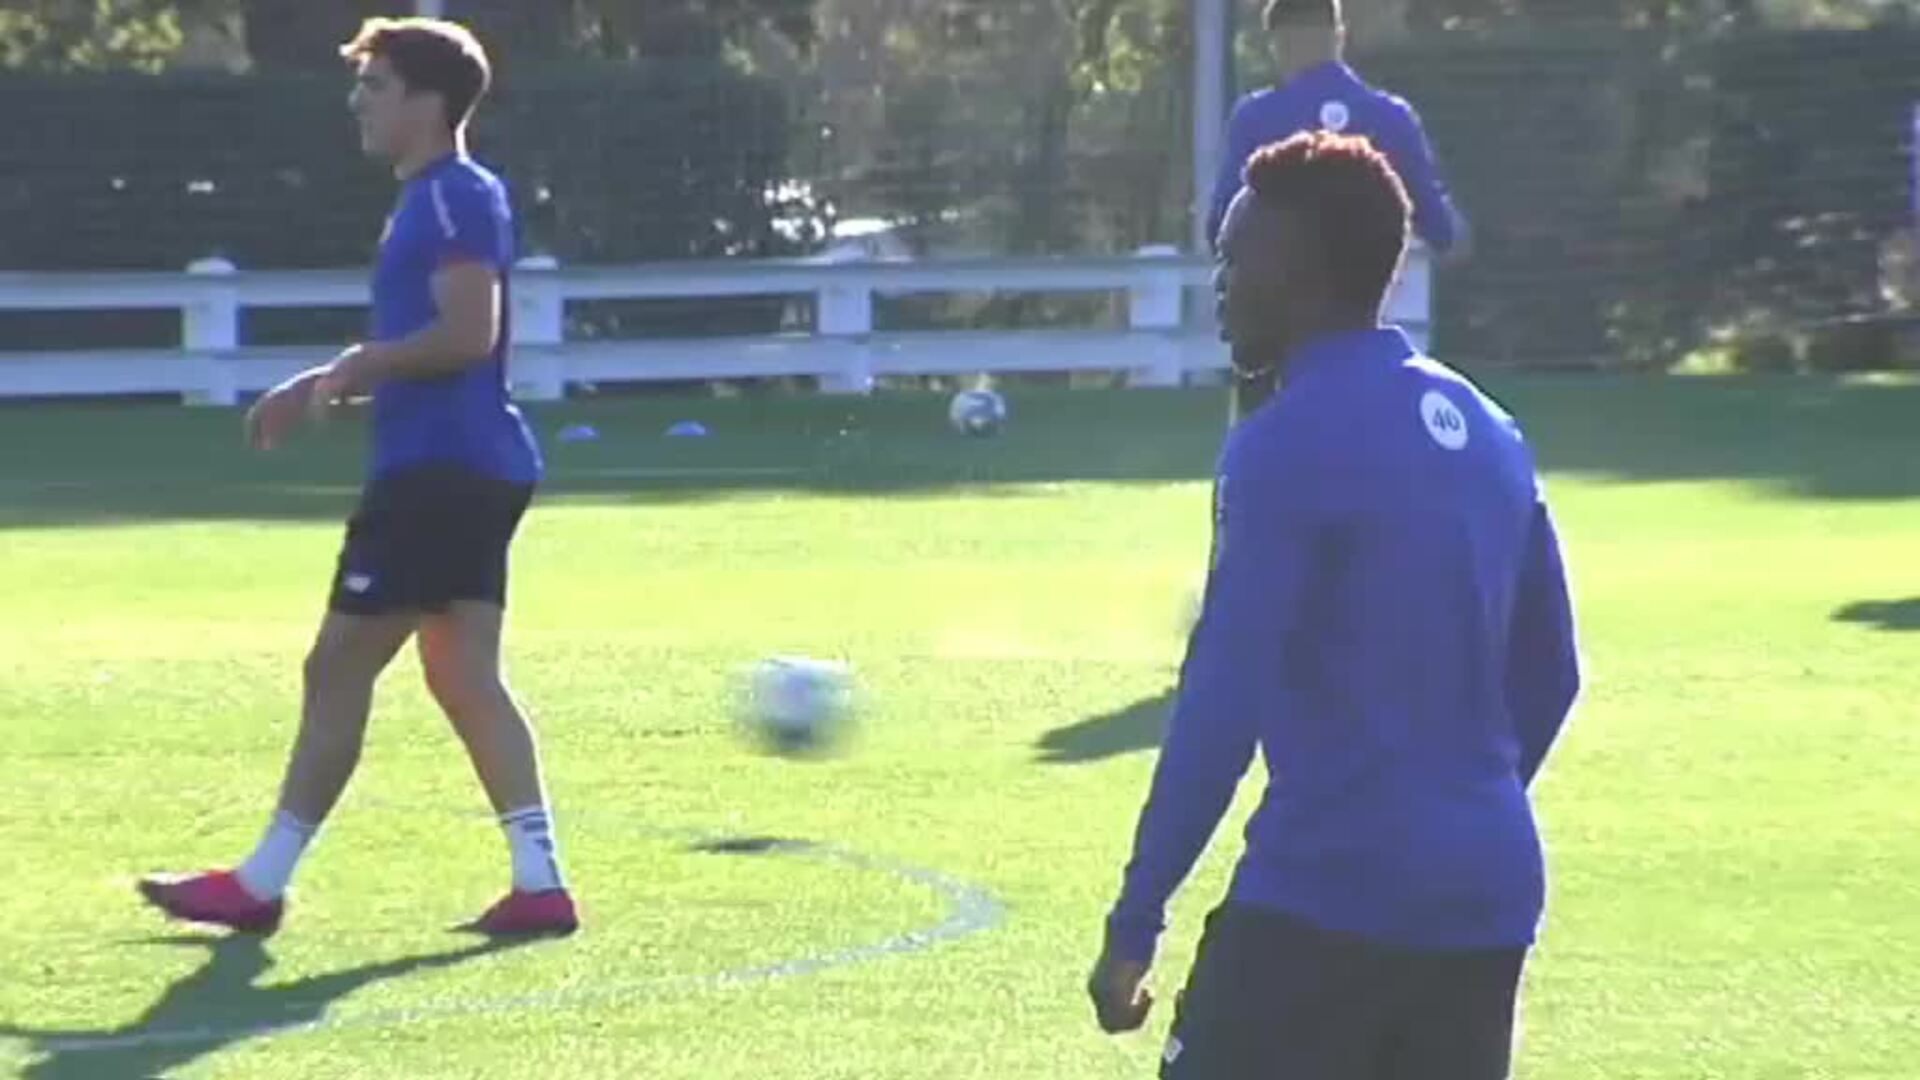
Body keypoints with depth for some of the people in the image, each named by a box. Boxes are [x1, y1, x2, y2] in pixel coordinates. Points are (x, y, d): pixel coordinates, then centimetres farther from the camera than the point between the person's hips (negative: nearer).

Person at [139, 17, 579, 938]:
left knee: (337, 667, -4)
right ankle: (540, 883, 2)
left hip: (440, 473, -10)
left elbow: (467, 333, -22)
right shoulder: (431, 201, 20)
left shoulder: (456, 197, -12)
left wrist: (356, 366, -12)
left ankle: (260, 886, 2)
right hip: (465, 471, 10)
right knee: (464, 675, 7)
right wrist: (325, 385, 20)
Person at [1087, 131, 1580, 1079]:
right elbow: (1547, 674, 18)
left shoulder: (1289, 444, -11)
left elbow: (1223, 703, -14)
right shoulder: (1485, 432, 13)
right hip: (1485, 895, 8)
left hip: (1327, 894, -8)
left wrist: (1135, 923, -11)